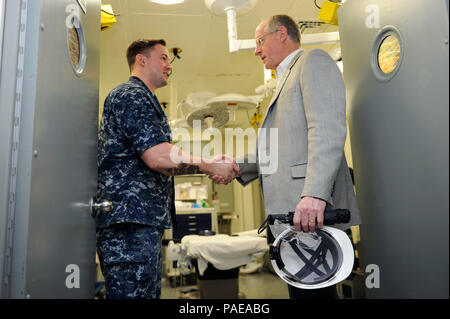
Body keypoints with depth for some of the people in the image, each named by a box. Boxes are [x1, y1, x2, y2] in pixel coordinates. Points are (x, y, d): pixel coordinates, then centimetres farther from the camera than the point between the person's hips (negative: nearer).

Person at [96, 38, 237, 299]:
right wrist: (210, 167, -9)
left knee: (148, 292, 14)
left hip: (146, 221, 11)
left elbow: (153, 165, 26)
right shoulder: (132, 95, -6)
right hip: (131, 220, -11)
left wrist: (207, 165, 15)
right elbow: (157, 157, -20)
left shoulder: (142, 99, 28)